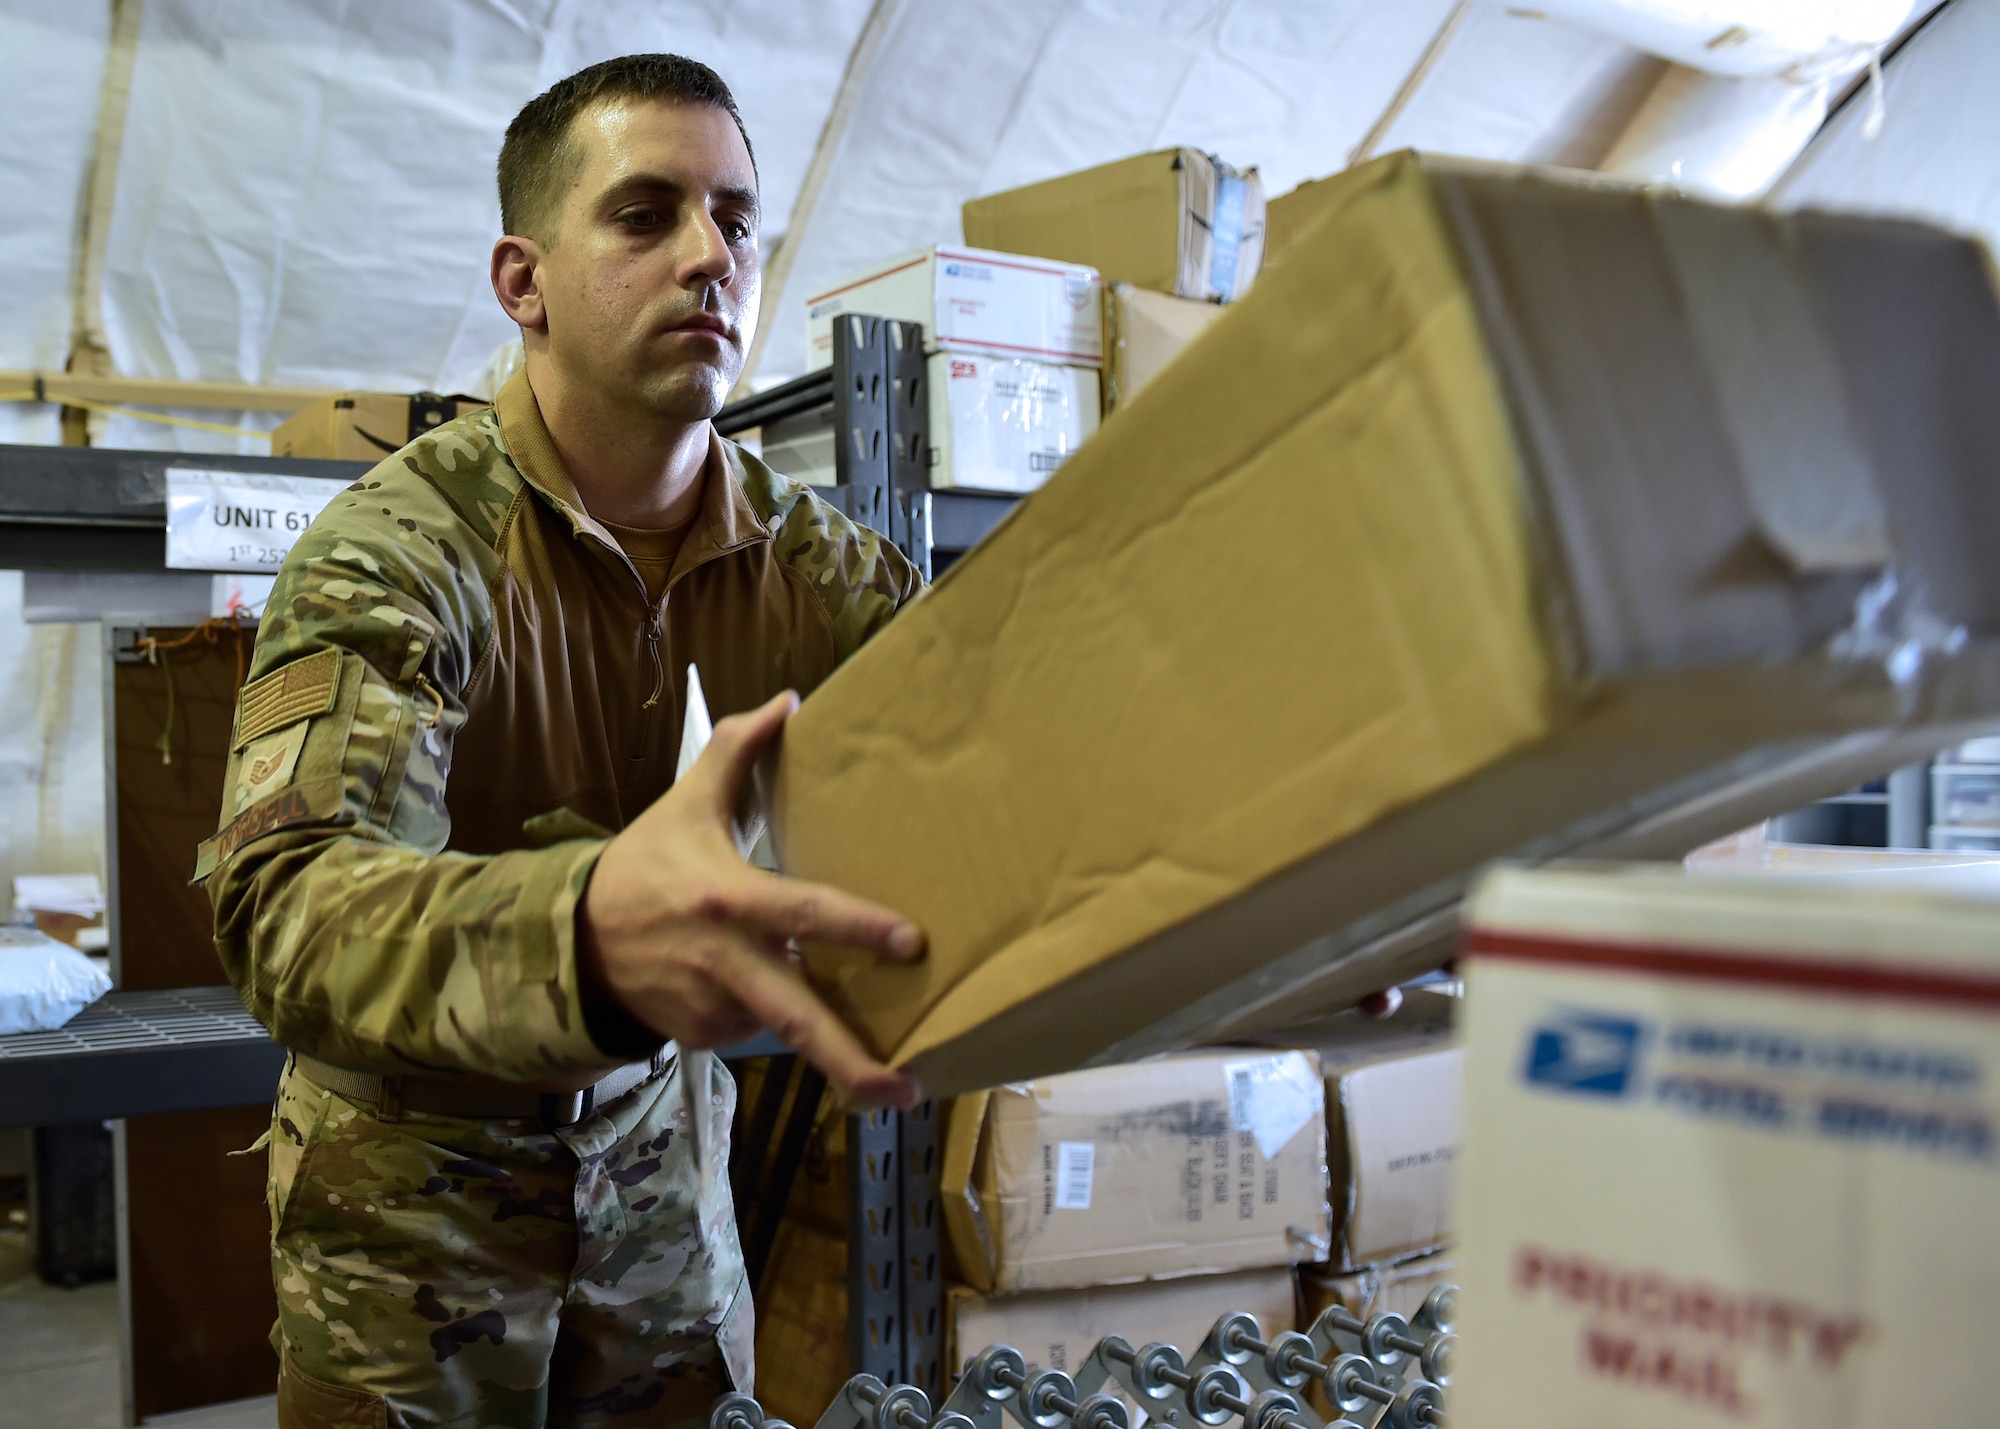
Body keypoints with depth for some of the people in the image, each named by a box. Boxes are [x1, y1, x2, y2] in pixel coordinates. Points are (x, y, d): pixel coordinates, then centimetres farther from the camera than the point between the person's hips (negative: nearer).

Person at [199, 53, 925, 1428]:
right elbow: (284, 902, -35)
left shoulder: (812, 560, -7)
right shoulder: (402, 542, -21)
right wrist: (590, 929, -55)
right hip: (410, 1175, -3)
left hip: (657, 1158, 4)